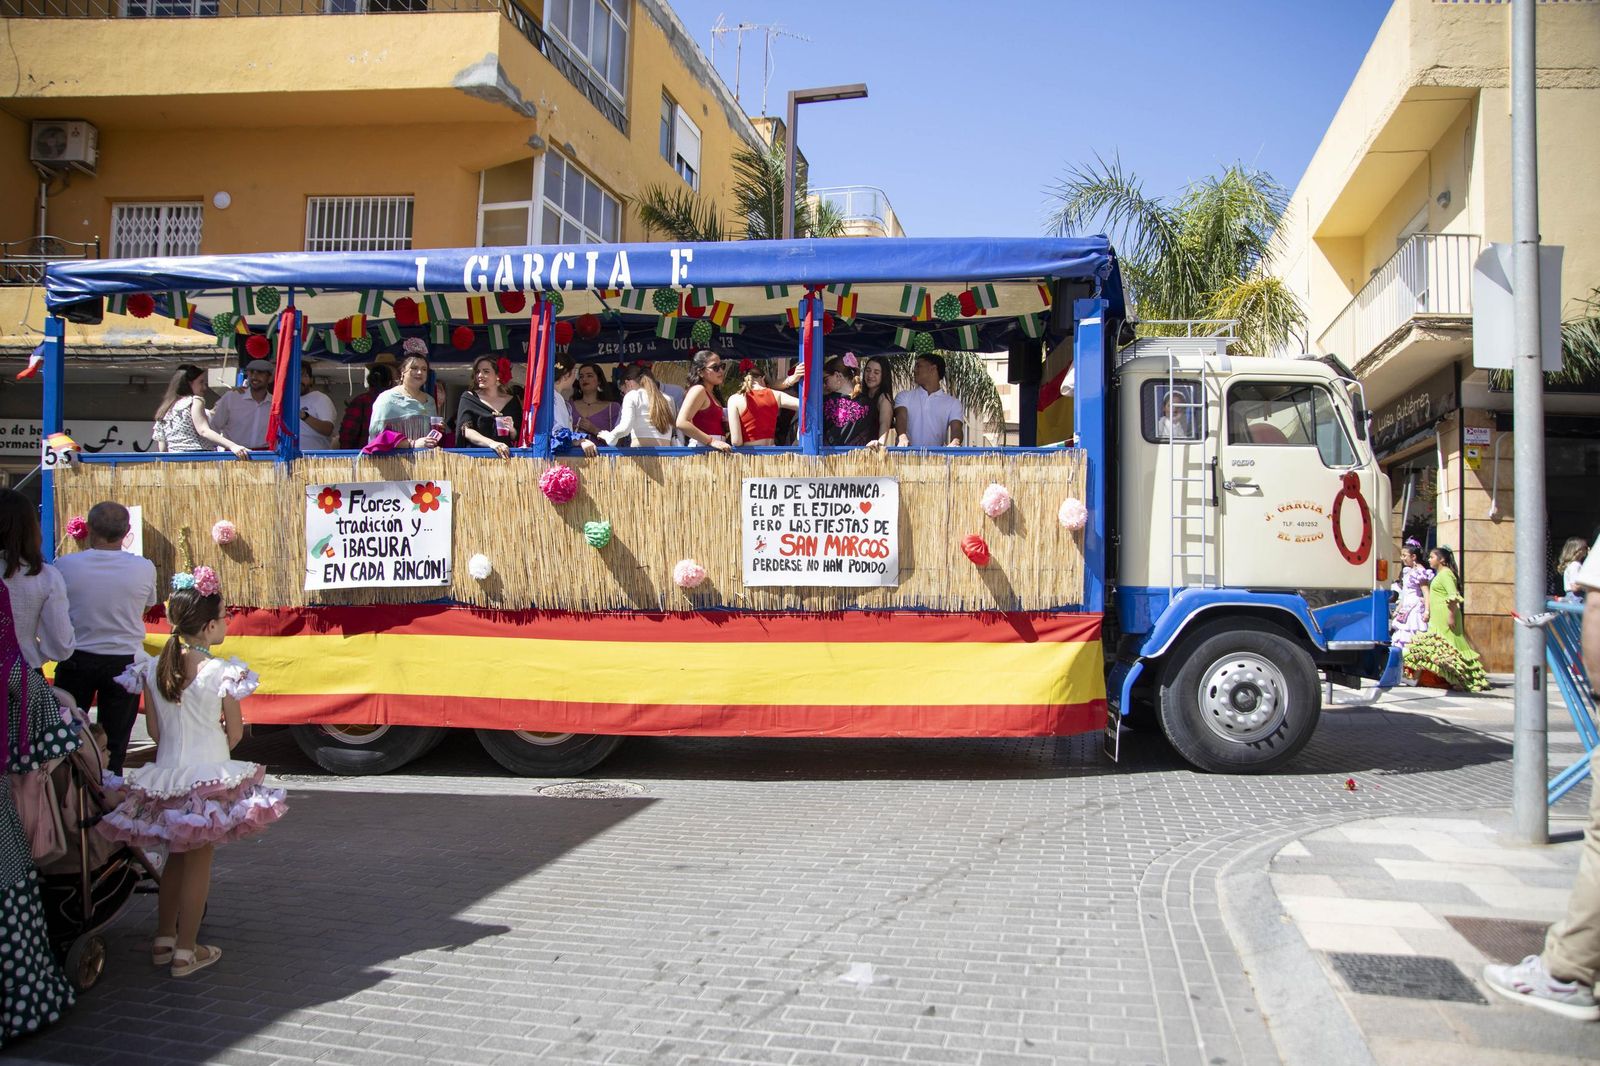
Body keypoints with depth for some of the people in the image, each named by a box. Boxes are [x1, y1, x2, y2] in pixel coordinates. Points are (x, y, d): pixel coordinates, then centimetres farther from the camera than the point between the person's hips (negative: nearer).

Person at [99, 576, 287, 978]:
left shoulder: (151, 669, -1)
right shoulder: (222, 673, -16)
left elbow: (155, 730, 5)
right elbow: (235, 733, -8)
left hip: (165, 775, 5)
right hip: (210, 776, -5)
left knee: (176, 856, 21)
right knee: (199, 860, 6)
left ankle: (163, 940, 29)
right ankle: (186, 951, 11)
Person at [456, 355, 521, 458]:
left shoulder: (512, 401, 13)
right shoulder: (468, 398, 8)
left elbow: (519, 438, 17)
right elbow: (466, 430, -5)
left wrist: (511, 430, -5)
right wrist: (491, 443, -21)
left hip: (505, 456, 2)